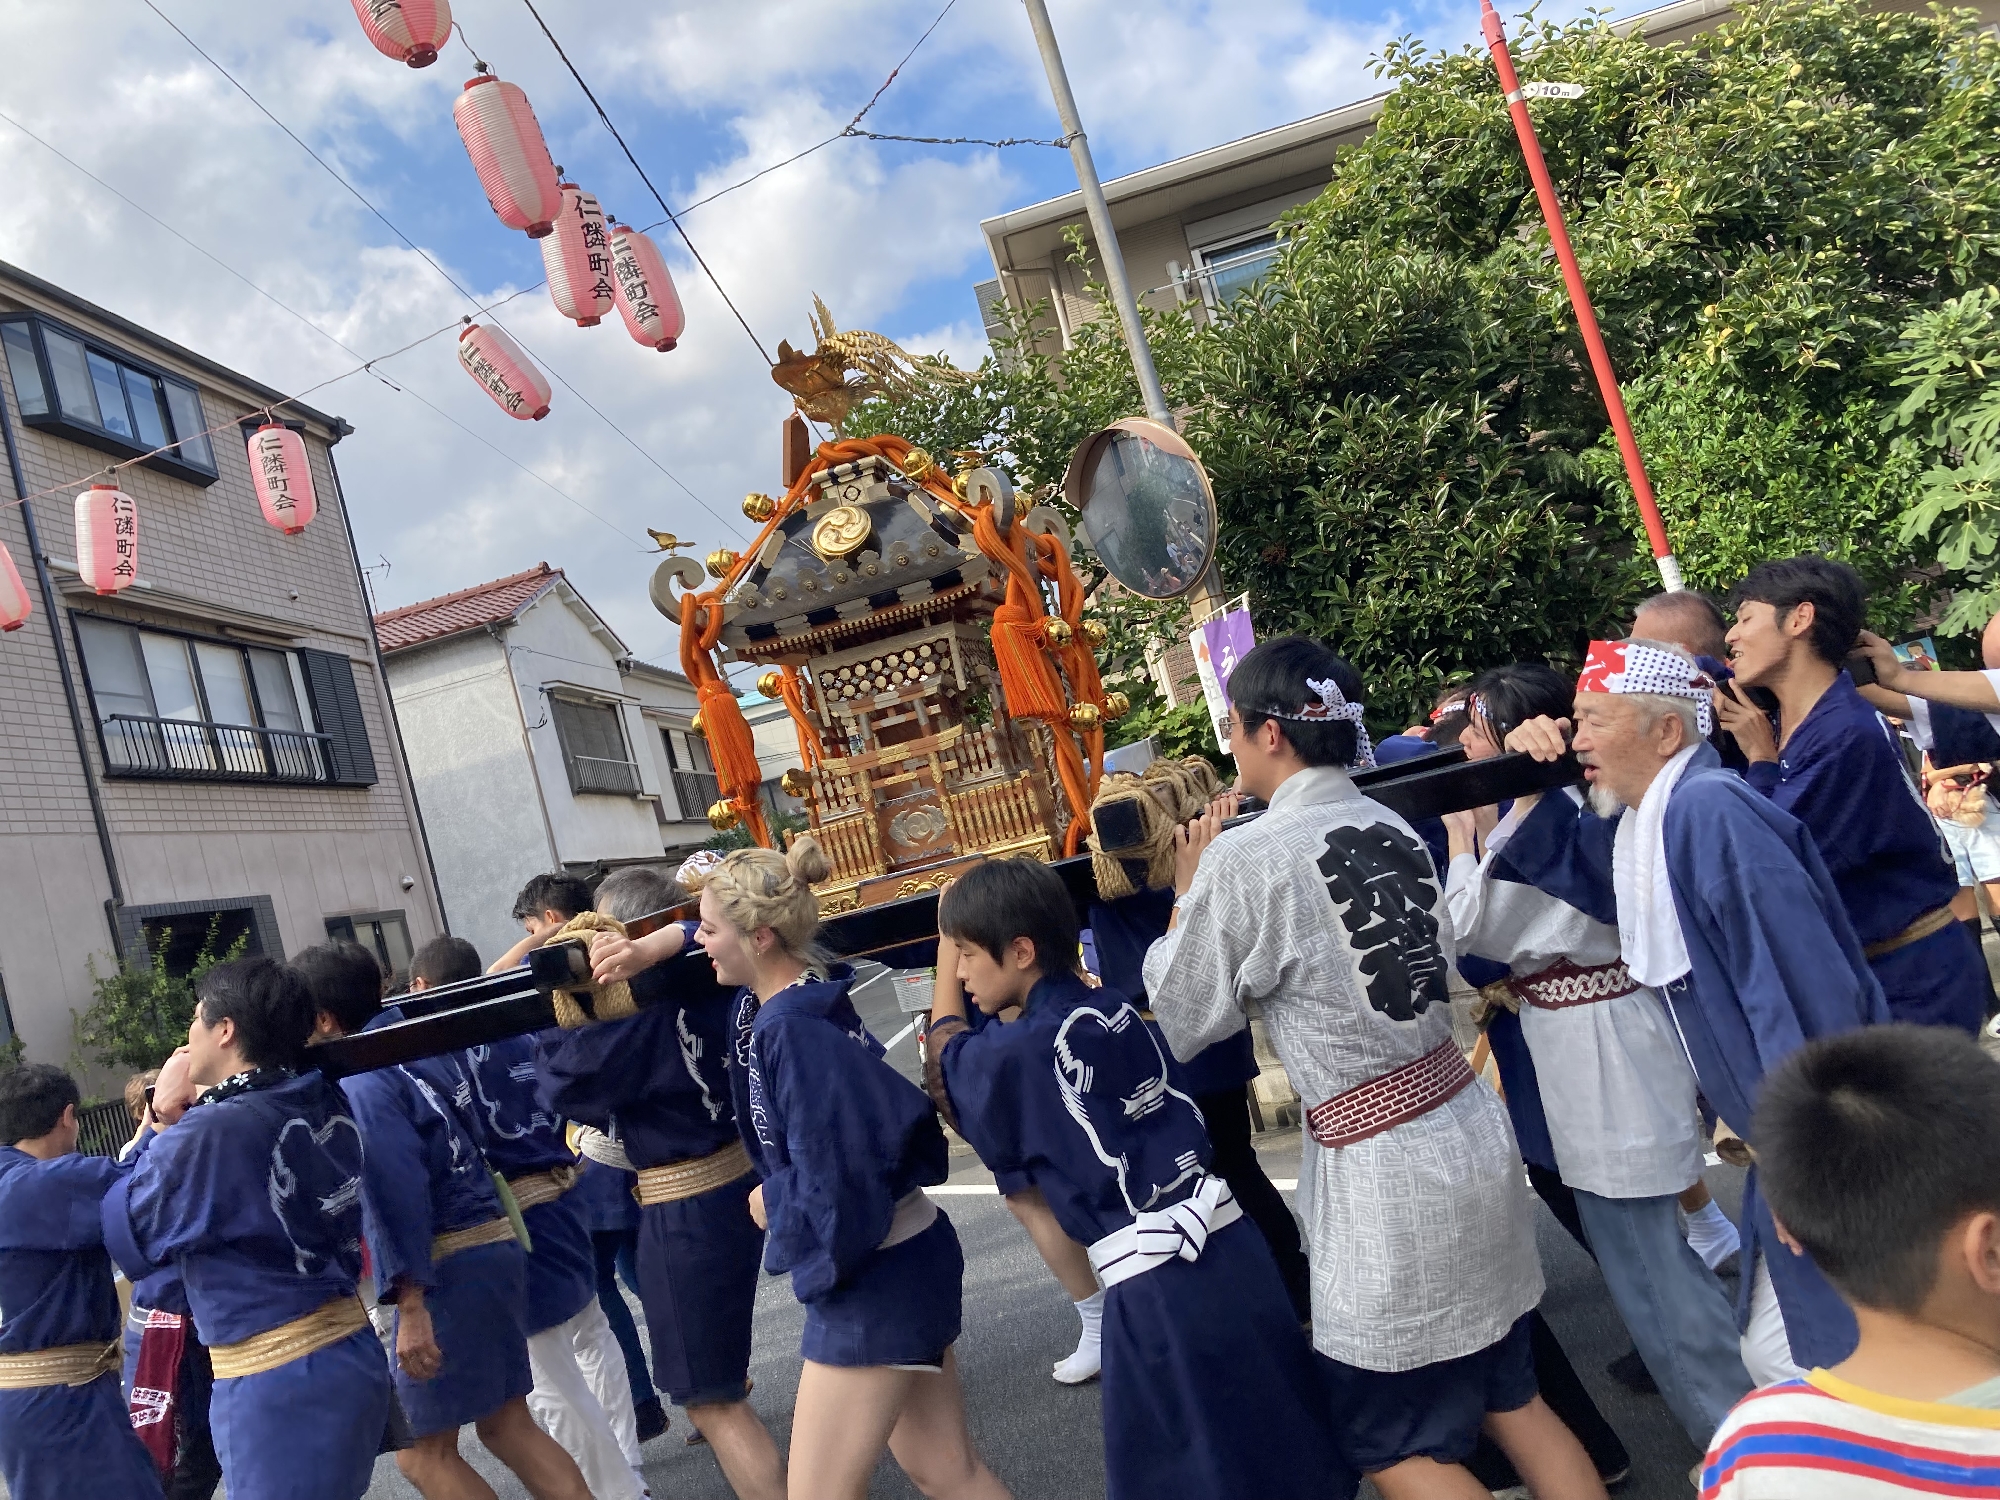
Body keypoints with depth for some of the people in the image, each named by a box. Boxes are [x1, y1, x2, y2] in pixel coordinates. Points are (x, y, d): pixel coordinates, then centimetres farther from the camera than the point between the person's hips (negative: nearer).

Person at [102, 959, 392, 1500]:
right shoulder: (326, 1104, 3)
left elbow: (122, 1237, -2)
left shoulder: (208, 1133, -18)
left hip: (278, 1382, -7)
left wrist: (161, 1124, 2)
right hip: (351, 1353, 8)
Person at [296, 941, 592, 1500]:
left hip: (450, 1267, -9)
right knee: (507, 1425, 15)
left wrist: (410, 1304, -23)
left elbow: (396, 1193, -21)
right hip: (492, 1246, 9)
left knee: (423, 1451, 3)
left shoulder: (361, 1080, -12)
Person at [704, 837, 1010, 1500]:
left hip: (872, 1277, -9)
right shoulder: (802, 995, 1)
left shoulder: (793, 1029, -25)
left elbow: (834, 1178, -27)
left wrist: (774, 1202, -8)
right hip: (897, 1260, 9)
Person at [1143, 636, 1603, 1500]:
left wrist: (1188, 892, 6)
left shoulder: (1244, 858, -16)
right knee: (1507, 1396, 22)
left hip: (1382, 1171, -7)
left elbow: (1181, 1023, -6)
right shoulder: (1390, 826, 4)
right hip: (1468, 1130, 7)